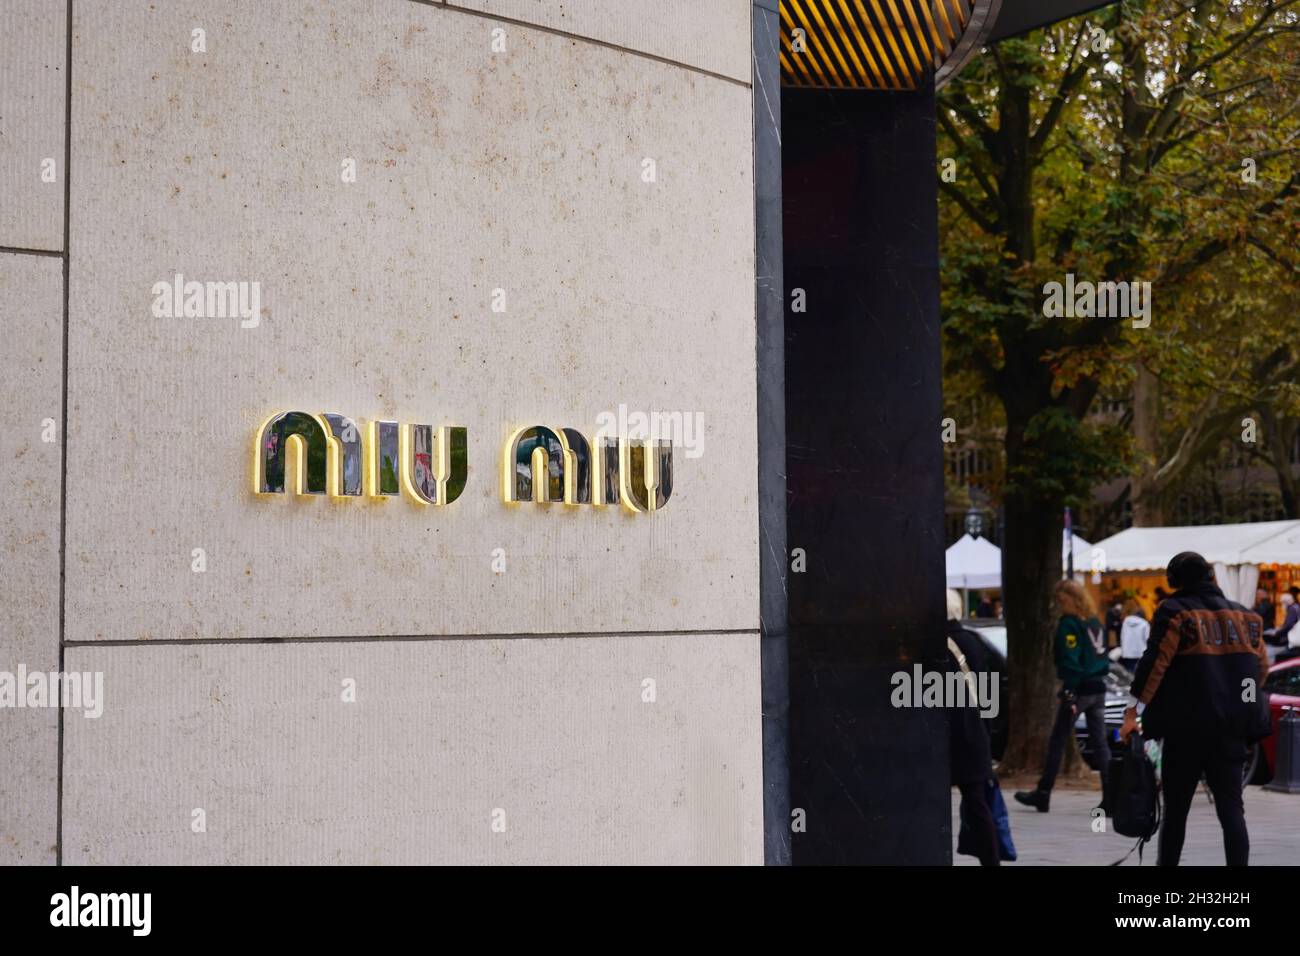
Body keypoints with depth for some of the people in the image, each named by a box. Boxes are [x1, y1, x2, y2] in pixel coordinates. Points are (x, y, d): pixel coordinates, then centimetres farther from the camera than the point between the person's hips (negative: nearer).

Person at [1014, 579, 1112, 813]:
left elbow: (1070, 661, -17)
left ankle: (1042, 794, 9)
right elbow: (1101, 655, 16)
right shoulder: (1095, 623, 13)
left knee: (1057, 742, 3)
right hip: (1099, 689, 7)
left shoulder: (1069, 624, -11)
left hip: (1079, 688, -7)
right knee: (1100, 743, 6)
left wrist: (1069, 693, -19)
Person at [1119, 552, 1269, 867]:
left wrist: (1133, 712, -9)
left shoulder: (1175, 612, -5)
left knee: (1176, 808, 8)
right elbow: (1261, 667, 15)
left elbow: (1155, 665, -12)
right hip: (1232, 729, 4)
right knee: (1231, 808, 4)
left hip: (1187, 726, -4)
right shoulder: (1244, 616, 11)